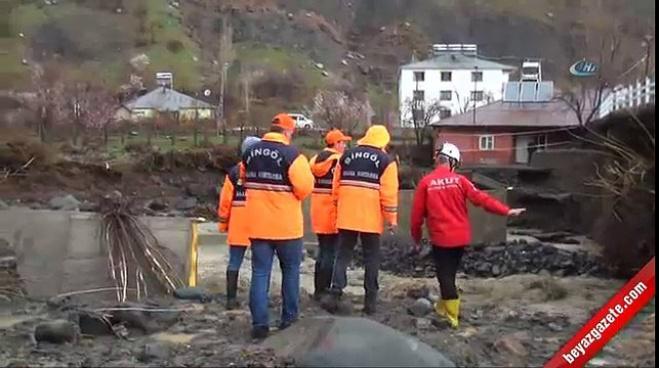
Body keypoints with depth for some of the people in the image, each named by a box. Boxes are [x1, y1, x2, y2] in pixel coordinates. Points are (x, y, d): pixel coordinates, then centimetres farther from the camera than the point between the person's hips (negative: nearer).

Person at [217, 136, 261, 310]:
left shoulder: (233, 173, 1)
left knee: (234, 262, 7)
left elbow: (225, 200, 0)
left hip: (238, 226, 1)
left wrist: (223, 223, 10)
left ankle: (231, 298, 6)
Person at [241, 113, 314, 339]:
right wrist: (291, 196, 1)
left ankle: (259, 323, -1)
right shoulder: (291, 155, -15)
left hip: (258, 224, 4)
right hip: (286, 225, -4)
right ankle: (289, 319, 18)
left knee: (260, 273, 5)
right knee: (290, 270, 13)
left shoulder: (249, 153, 5)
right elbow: (305, 187, -18)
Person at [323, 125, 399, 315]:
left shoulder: (346, 156, 10)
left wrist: (338, 210, 20)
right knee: (371, 257, 7)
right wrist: (392, 218, -1)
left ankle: (335, 293, -7)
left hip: (346, 216, 3)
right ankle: (370, 299, 10)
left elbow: (336, 187, 11)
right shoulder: (386, 160, -2)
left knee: (343, 254, 8)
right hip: (371, 219, -3)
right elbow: (389, 193, -8)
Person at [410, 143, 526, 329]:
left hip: (441, 238, -3)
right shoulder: (459, 180, -3)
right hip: (461, 237, 3)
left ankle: (453, 316, -1)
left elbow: (417, 214, -2)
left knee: (445, 275, 3)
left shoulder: (426, 182, -5)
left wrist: (416, 239, 10)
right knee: (449, 273, 20)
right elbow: (480, 198, -8)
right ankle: (443, 307, 35)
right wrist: (506, 211, -4)